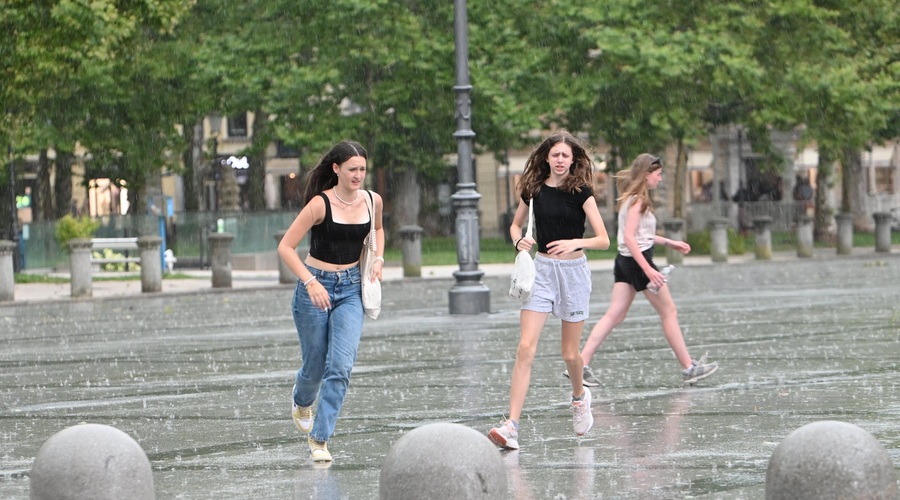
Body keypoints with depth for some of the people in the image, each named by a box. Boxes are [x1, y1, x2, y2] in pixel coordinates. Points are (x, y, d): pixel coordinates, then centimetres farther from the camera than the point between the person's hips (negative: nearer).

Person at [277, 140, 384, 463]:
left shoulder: (372, 201, 0)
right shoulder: (321, 204, -15)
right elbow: (285, 247, -16)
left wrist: (378, 258, 7)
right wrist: (311, 282, -26)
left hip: (351, 289, 3)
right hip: (315, 286, -3)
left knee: (341, 366, -12)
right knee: (315, 365, 10)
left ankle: (320, 438, -5)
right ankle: (301, 401, 46)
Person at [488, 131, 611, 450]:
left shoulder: (581, 191, -6)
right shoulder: (534, 189, 2)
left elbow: (603, 240, -9)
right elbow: (515, 224, 19)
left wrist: (576, 242, -28)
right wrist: (519, 240, -4)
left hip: (573, 270, -2)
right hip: (541, 268, 2)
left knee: (570, 353, 8)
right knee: (526, 347, -12)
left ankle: (579, 395, 43)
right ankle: (512, 426, -18)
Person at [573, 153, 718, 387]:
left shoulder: (633, 199, 15)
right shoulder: (637, 201, -14)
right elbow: (629, 237, -22)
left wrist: (668, 242, 27)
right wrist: (648, 270, -27)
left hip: (625, 262, 9)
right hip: (637, 262, -9)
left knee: (614, 316, 4)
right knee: (669, 313, 2)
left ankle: (581, 364, -4)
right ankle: (689, 367, 9)